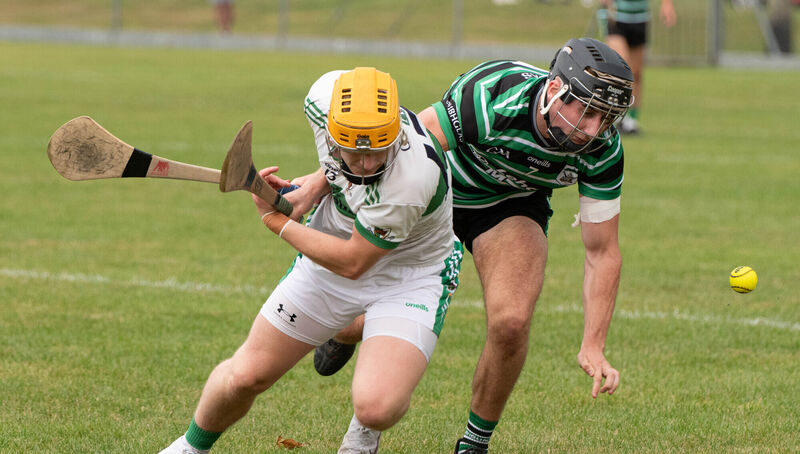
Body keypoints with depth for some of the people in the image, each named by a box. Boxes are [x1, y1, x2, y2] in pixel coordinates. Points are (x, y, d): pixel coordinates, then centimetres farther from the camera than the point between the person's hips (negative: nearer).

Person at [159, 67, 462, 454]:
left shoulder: (413, 175, -40)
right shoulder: (326, 95, -22)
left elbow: (352, 263, -25)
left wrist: (277, 221, -16)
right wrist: (316, 183, -11)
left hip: (410, 273, -5)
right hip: (336, 250, 5)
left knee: (377, 408, -26)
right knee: (245, 377, 6)